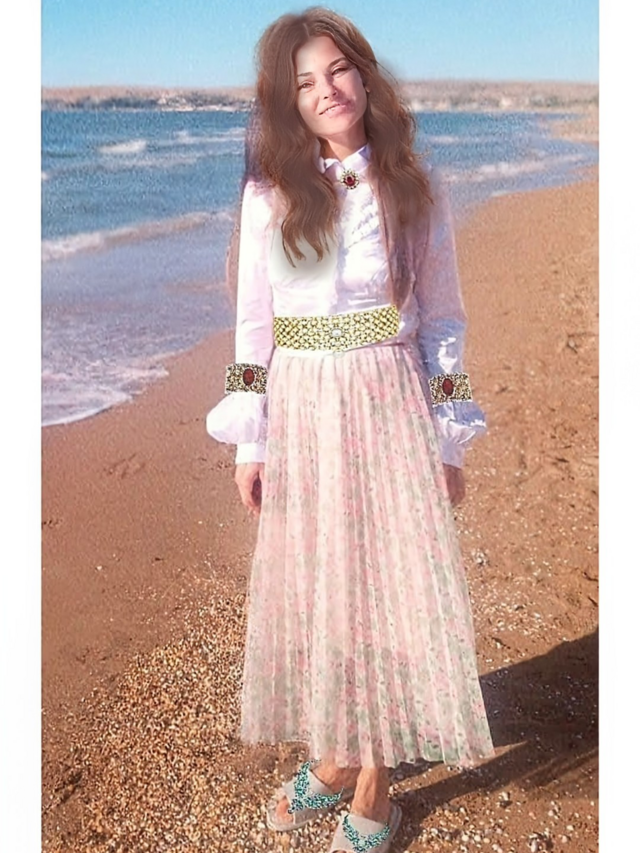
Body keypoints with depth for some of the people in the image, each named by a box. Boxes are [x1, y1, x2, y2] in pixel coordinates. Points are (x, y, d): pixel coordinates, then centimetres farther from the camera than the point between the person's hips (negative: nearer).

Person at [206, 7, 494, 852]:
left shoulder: (416, 187, 0)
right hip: (301, 415, 2)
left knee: (390, 589, 2)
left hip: (390, 410, -1)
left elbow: (442, 318, 2)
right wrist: (251, 443, -1)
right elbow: (252, 322, 2)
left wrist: (448, 440, 0)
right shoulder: (269, 194, 2)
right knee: (311, 591, 11)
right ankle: (332, 760, 33)